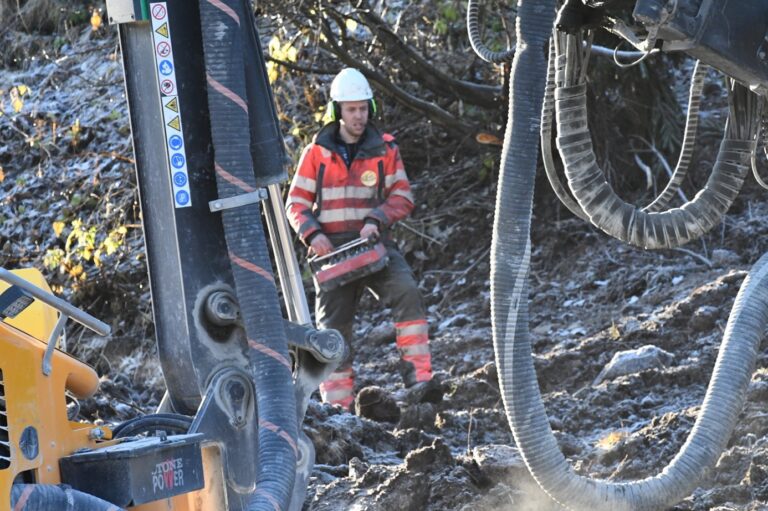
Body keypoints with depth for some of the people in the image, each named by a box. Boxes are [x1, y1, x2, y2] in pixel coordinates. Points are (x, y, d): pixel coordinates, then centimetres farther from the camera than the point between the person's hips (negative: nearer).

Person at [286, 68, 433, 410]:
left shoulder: (384, 149, 5)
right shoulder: (317, 151, 4)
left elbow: (402, 196, 1)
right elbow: (296, 203, 6)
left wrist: (376, 219, -18)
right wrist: (313, 234, -13)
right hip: (332, 248, 1)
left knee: (406, 293, -26)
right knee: (333, 327, -1)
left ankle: (418, 378, -28)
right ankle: (338, 406, 6)